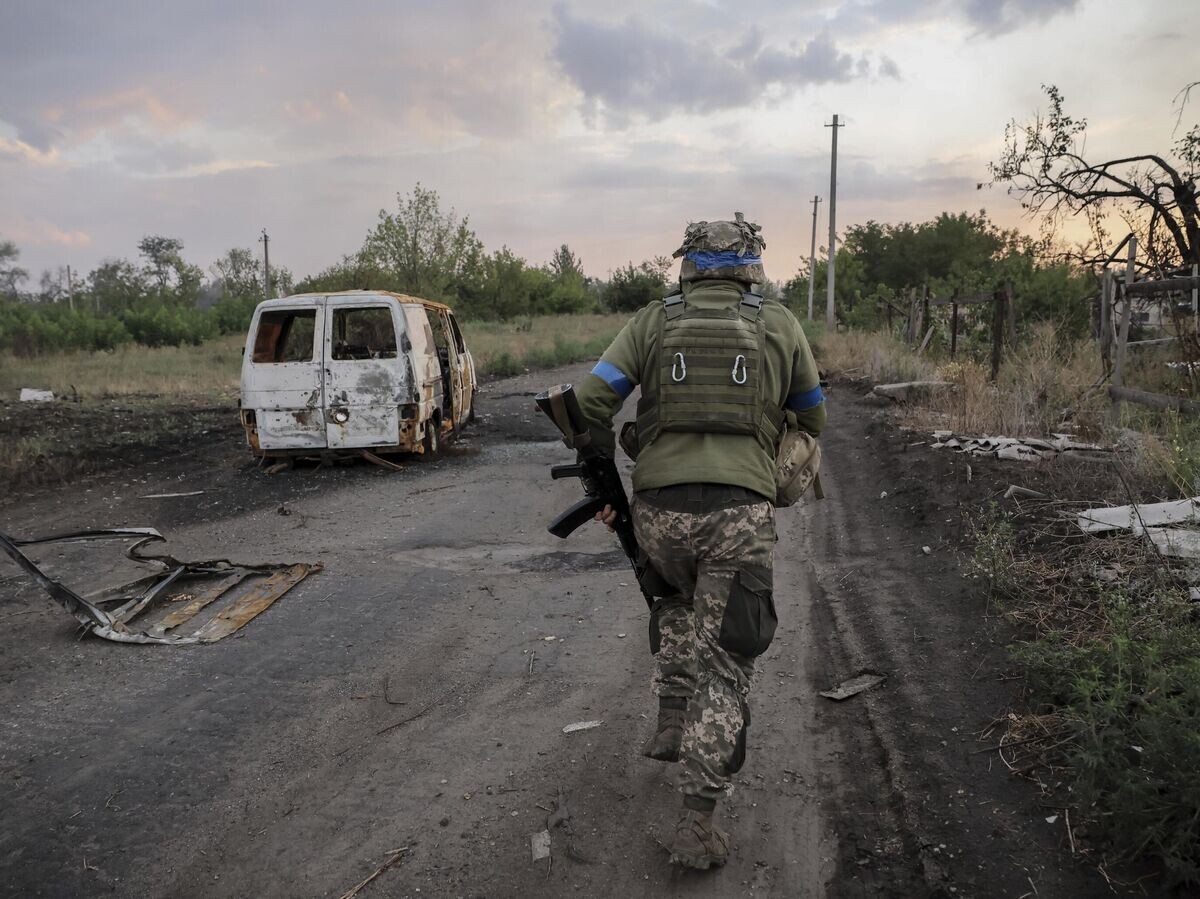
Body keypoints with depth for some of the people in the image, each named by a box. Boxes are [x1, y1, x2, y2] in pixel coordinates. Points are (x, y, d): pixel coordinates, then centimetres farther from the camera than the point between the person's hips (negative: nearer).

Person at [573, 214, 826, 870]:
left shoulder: (653, 322, 8)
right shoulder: (779, 325, 9)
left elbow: (589, 401, 0)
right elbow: (812, 419, 19)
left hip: (659, 510, 2)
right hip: (741, 515, -1)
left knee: (677, 604, 33)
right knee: (724, 664, 5)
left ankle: (672, 724, 34)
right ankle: (697, 824, 4)